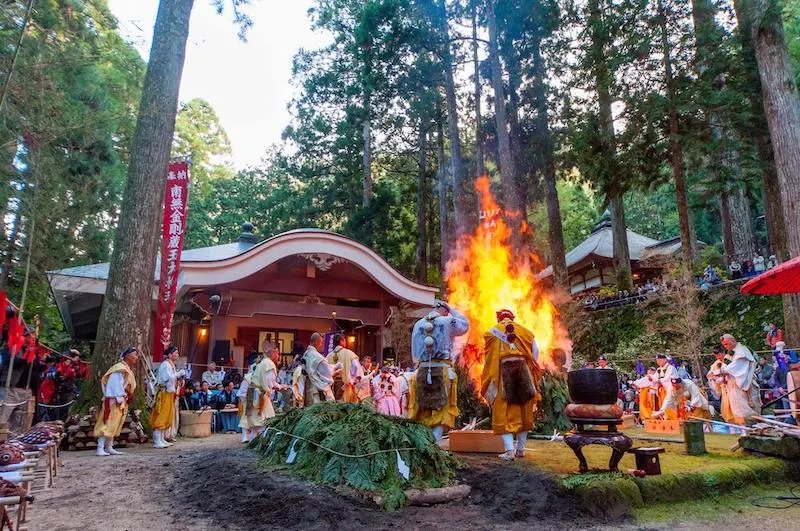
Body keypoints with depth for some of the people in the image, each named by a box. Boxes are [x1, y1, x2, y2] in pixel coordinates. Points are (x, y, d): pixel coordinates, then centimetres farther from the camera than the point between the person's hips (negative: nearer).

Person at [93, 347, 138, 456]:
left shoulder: (128, 370, 16)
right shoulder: (120, 368, -14)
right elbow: (116, 384, -19)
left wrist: (125, 400, 11)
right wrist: (119, 398, -21)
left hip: (122, 401, 10)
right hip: (114, 400, -10)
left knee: (115, 425, 12)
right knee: (108, 424, -8)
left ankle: (109, 447, 17)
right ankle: (100, 448, -5)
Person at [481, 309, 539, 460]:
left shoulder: (492, 332, 8)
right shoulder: (524, 331, 13)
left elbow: (489, 356, 7)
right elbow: (535, 351, 7)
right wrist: (532, 371, 14)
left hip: (503, 372, -3)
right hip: (523, 371, 3)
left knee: (503, 413, 1)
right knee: (524, 412, 13)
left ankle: (509, 450, -9)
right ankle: (521, 449, 19)